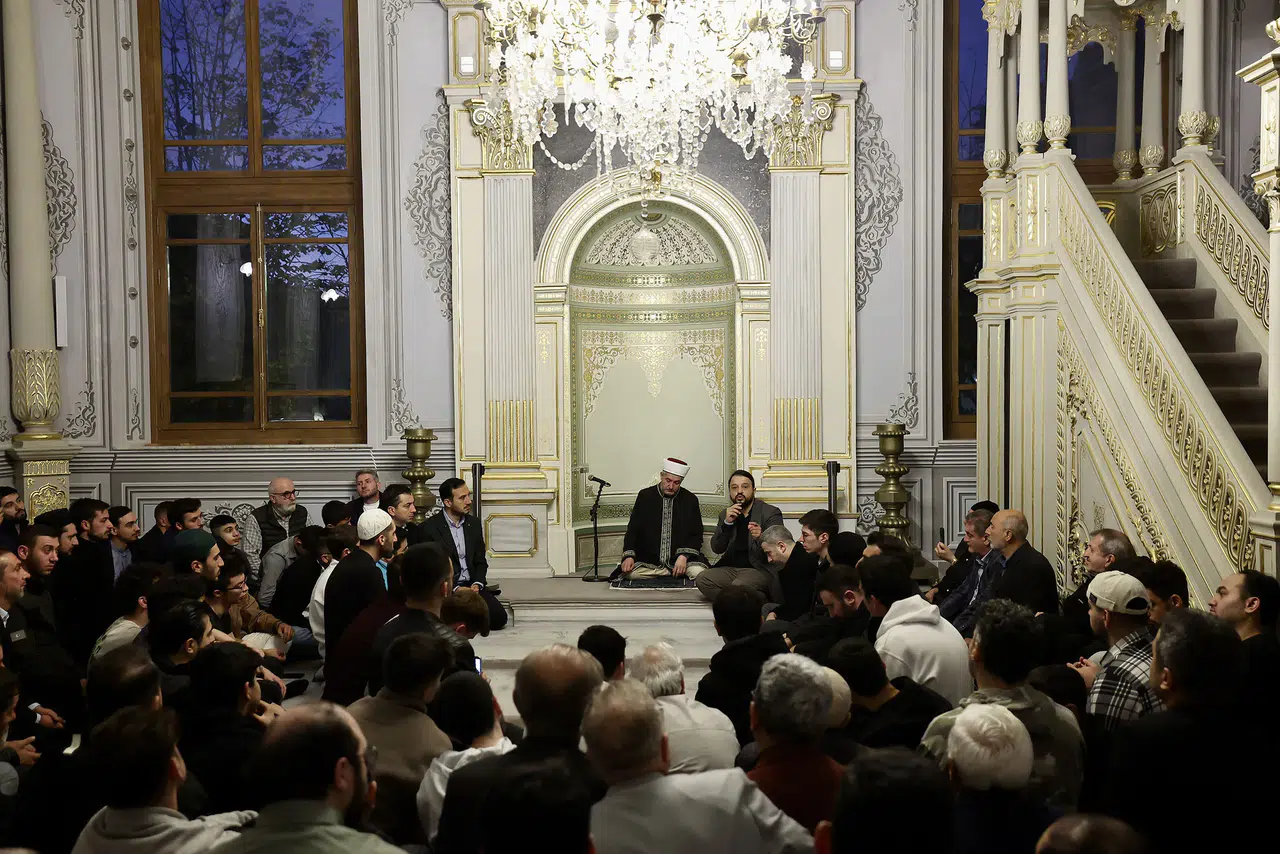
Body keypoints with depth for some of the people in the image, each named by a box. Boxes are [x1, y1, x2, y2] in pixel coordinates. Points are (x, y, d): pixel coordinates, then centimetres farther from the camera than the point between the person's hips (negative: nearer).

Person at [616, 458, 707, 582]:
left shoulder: (690, 500, 5)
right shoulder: (645, 496, 6)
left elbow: (696, 535, 5)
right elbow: (633, 529, 6)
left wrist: (684, 556, -13)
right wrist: (628, 555, -11)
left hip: (680, 557, -1)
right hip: (648, 560, 1)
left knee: (698, 572, -30)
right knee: (629, 574, -27)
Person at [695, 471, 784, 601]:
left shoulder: (771, 513, 0)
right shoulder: (725, 514, 14)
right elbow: (716, 548, 4)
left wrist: (761, 537, -34)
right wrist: (727, 523, -12)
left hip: (759, 570, -6)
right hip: (730, 569, 6)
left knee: (739, 585, -37)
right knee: (701, 579, -21)